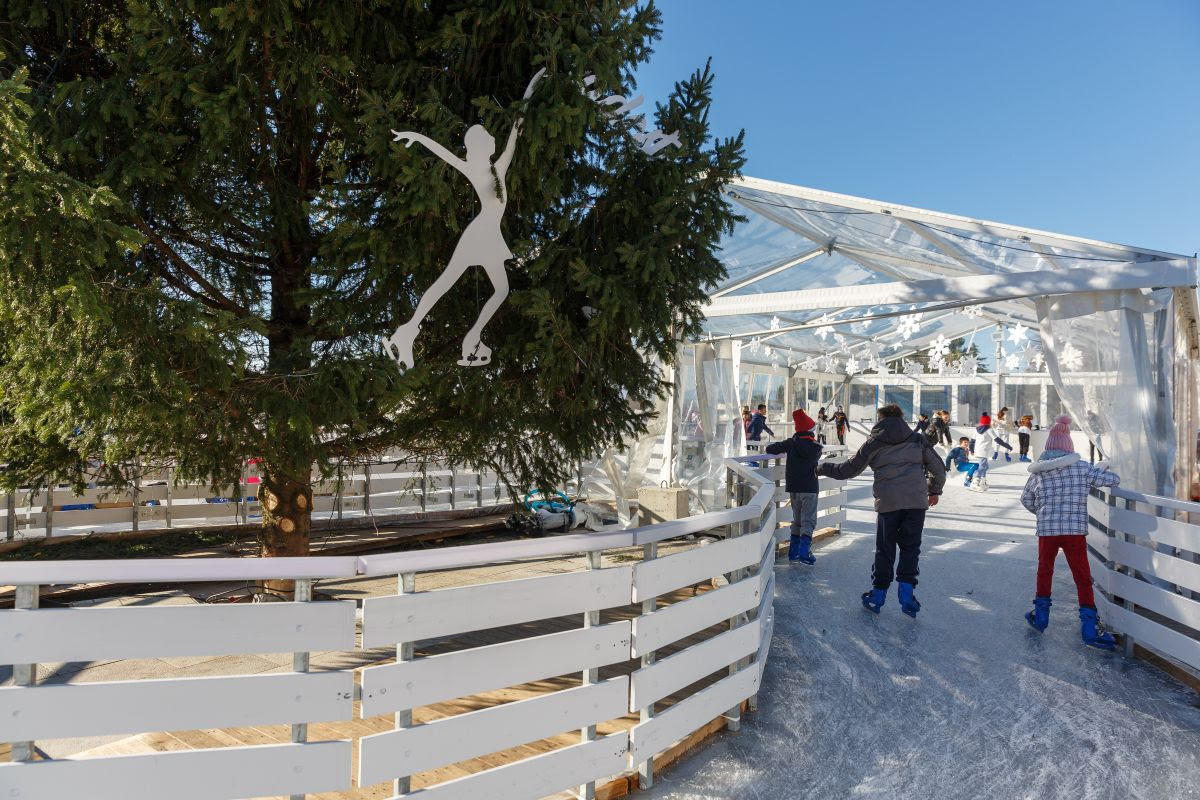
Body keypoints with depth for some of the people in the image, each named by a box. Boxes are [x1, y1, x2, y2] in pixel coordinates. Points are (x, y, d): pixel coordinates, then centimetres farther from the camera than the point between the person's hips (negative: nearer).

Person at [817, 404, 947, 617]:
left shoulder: (873, 442, 7)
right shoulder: (917, 439, 12)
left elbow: (847, 470, 9)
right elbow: (938, 468, 16)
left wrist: (823, 468, 24)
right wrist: (934, 490, 33)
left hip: (887, 502, -1)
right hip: (917, 501, 1)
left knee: (884, 548, 11)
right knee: (910, 547, 10)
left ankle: (878, 594, 16)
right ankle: (906, 592, 1)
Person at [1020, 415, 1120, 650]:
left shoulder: (1038, 473, 3)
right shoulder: (1082, 467, -3)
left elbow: (1026, 500, 13)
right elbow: (1113, 479, 2)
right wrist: (1099, 471, 23)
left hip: (1046, 531, 2)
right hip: (1075, 531, -1)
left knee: (1044, 571, 19)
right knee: (1082, 577, 6)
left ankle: (1040, 615, 28)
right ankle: (1089, 626, 4)